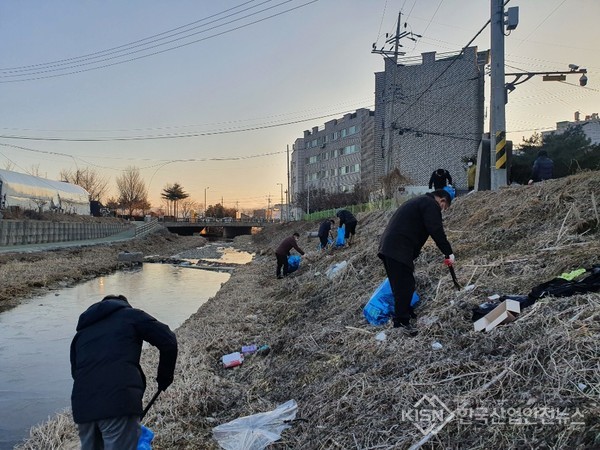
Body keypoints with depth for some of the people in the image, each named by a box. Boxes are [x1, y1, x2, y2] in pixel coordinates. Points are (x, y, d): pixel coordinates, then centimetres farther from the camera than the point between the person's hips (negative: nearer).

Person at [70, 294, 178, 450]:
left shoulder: (82, 330, 28)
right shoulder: (130, 315, 14)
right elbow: (168, 340, 5)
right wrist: (164, 377, 17)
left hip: (82, 406, 5)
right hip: (119, 402, -5)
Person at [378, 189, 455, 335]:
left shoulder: (420, 202, 29)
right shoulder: (431, 204, -3)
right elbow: (436, 231, -14)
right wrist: (448, 252, -7)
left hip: (389, 247, 10)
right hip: (399, 250, -10)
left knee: (405, 284, 19)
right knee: (404, 286, -5)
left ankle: (406, 312, 30)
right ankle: (402, 321, 0)